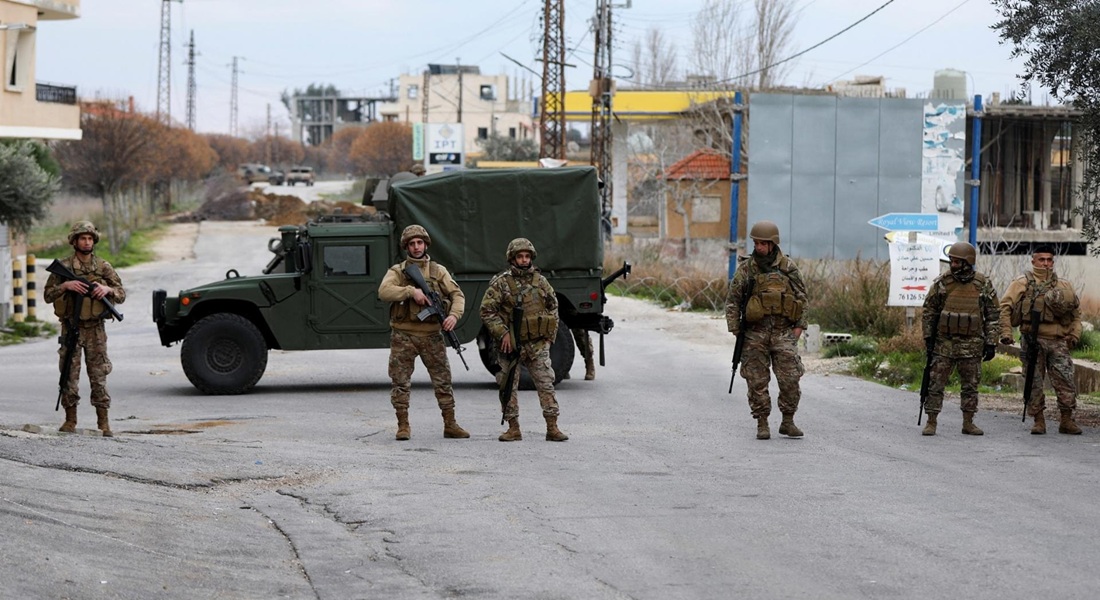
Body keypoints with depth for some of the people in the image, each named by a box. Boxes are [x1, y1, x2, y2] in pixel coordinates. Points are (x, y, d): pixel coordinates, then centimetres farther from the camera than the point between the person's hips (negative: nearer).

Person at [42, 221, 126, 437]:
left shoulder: (104, 267, 5)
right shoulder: (63, 266, 2)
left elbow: (122, 295, 7)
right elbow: (47, 295, 1)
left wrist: (107, 289, -14)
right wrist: (65, 285, -16)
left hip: (95, 329, 0)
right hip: (71, 328, 0)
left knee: (99, 375, 0)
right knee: (70, 375, 3)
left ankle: (103, 421, 2)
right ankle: (70, 419, 13)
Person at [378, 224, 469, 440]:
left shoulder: (438, 271, 10)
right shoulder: (397, 271, 5)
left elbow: (457, 294, 5)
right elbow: (383, 292, -13)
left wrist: (454, 314, -15)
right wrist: (411, 291, -22)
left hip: (431, 335, 1)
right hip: (403, 335, -1)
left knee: (443, 380, 2)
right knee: (400, 382, -1)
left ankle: (450, 425, 9)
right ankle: (403, 426, 8)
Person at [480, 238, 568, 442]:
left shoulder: (540, 281, 7)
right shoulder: (501, 283, -5)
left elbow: (553, 306, 17)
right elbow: (487, 310, -7)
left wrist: (550, 333, 8)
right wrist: (502, 333, -14)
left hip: (537, 343, 2)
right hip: (511, 345, -2)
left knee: (546, 384, -3)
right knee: (509, 387, 3)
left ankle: (552, 428, -2)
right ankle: (513, 428, 11)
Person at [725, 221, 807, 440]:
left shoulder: (789, 268, 5)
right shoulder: (746, 269, 2)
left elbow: (802, 297, 10)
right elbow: (732, 300, 3)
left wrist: (799, 325, 2)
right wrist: (735, 329, -3)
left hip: (784, 333, 0)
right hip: (755, 334, 0)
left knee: (790, 379, -4)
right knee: (757, 381, 1)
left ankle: (788, 422, 9)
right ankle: (762, 424, 9)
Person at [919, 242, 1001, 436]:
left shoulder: (983, 285, -1)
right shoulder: (941, 283, -1)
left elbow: (993, 316, 4)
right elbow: (928, 312, 6)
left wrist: (991, 343, -1)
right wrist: (928, 338, 1)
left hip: (971, 345, 0)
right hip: (944, 342, 0)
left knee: (971, 385, 6)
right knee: (936, 383, -2)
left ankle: (968, 423, 15)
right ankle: (931, 423, 3)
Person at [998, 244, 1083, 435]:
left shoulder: (1063, 285, 14)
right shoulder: (1022, 283, 4)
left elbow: (1076, 310, 22)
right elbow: (1005, 306, -1)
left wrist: (1075, 334, 10)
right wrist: (1006, 332, -10)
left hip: (1058, 341, 2)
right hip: (1032, 339, -2)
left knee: (1066, 380, -4)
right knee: (1034, 382, 2)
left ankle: (1067, 420, 5)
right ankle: (1038, 420, 11)